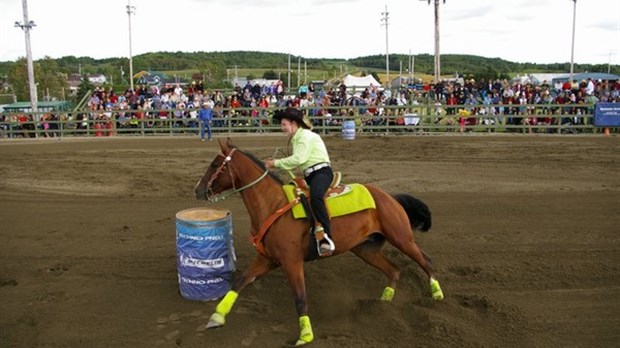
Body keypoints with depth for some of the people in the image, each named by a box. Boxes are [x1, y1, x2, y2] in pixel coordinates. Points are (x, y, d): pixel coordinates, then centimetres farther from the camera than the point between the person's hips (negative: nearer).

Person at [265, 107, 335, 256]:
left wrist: (276, 163, -9)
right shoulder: (296, 139, 23)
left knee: (315, 196, -37)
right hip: (309, 175, 11)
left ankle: (326, 236, -43)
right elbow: (296, 162, 21)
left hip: (321, 171, -11)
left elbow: (298, 159, -16)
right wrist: (275, 164, 13)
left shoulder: (306, 135, -7)